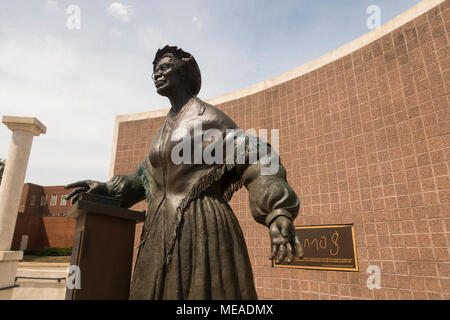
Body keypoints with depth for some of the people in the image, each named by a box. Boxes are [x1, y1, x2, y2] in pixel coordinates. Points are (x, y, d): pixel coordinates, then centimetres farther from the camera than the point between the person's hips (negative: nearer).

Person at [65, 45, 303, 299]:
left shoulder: (206, 115, -3)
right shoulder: (166, 127, 19)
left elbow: (253, 159, -12)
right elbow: (149, 175, 27)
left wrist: (277, 213, -26)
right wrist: (108, 188, 19)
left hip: (201, 228, -7)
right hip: (163, 233, 7)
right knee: (160, 289, 14)